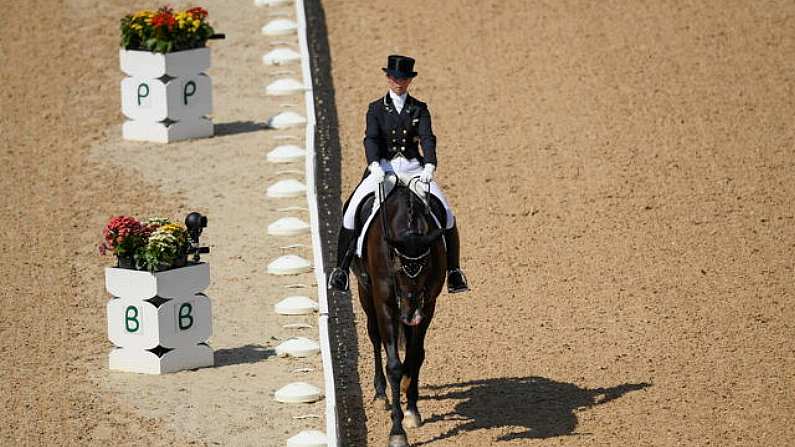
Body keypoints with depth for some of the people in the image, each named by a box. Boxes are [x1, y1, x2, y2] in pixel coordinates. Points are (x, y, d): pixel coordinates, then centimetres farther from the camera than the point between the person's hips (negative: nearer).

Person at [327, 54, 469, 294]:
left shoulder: (419, 109, 8)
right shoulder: (376, 109, 6)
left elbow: (427, 138, -7)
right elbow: (371, 139, -8)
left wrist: (429, 166, -25)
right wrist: (374, 165, -27)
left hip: (413, 167, 0)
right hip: (383, 166, 0)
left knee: (444, 212, -16)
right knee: (353, 210, -19)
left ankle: (453, 270, -6)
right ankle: (341, 267, -8)